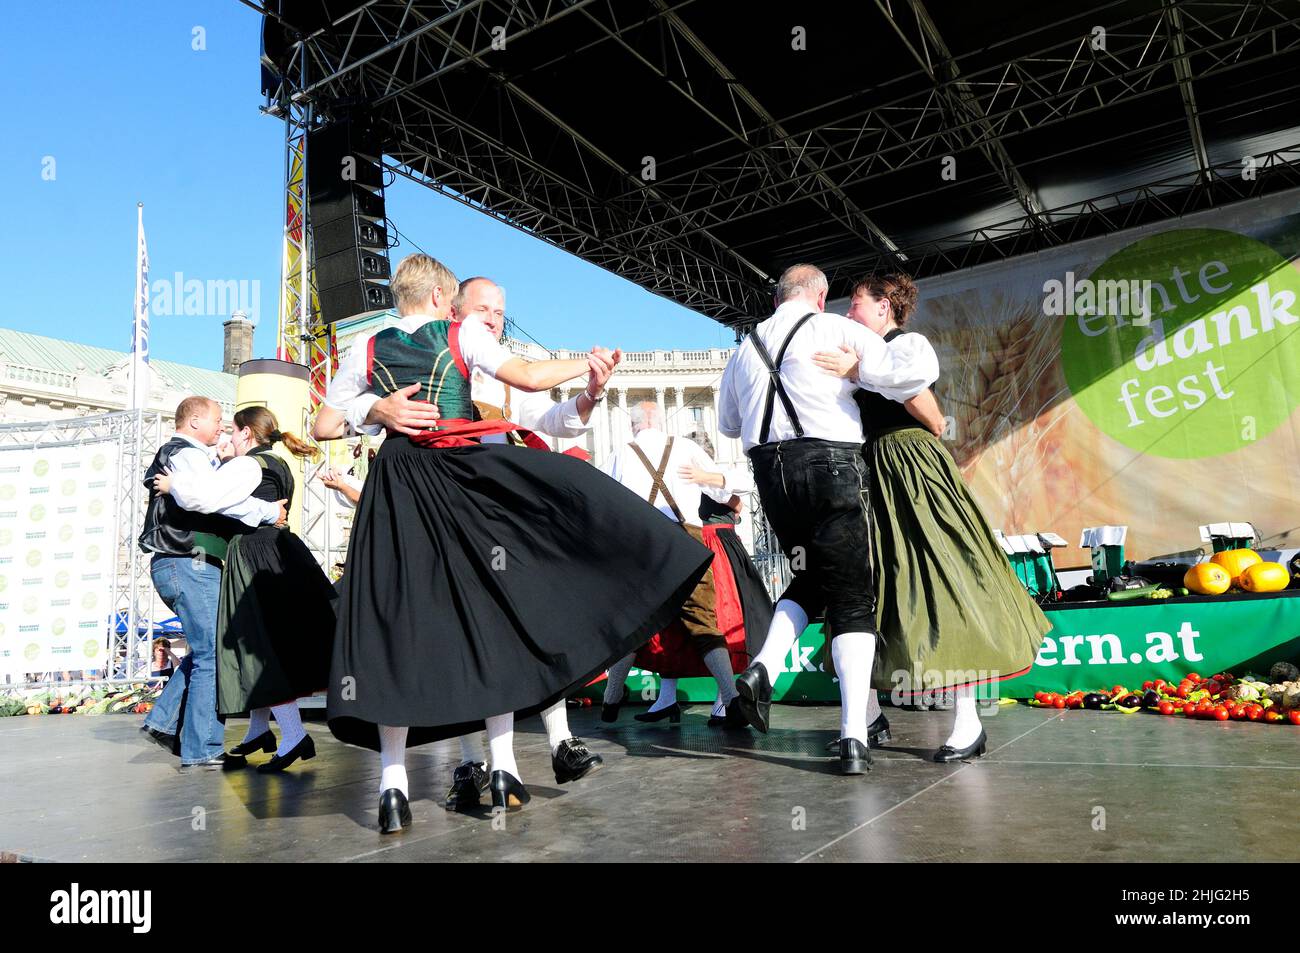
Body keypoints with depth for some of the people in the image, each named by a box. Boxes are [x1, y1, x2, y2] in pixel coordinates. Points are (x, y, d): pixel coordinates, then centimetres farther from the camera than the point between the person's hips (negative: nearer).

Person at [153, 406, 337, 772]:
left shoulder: (247, 465, -11)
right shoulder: (277, 467, 18)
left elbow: (204, 496, -23)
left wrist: (173, 484, -7)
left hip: (254, 559, -10)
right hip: (278, 552, 10)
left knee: (261, 646, -9)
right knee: (258, 643, 17)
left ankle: (295, 736, -12)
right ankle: (260, 729, 26)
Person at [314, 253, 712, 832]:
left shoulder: (368, 351, 11)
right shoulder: (464, 334, 4)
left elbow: (323, 427, 9)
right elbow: (528, 377, -7)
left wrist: (374, 411, 14)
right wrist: (586, 363, 4)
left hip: (396, 486, 2)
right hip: (463, 475, -2)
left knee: (393, 624, 2)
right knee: (488, 615, 6)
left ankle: (393, 787, -3)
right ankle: (503, 769, 6)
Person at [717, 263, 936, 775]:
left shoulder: (745, 348, 17)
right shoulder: (838, 330, 2)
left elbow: (727, 423, 27)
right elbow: (911, 375, -6)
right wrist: (924, 352, 16)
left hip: (769, 470, 5)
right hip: (830, 465, -4)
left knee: (809, 578, 24)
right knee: (851, 596, 0)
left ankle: (762, 668, 2)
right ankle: (853, 737, -6)